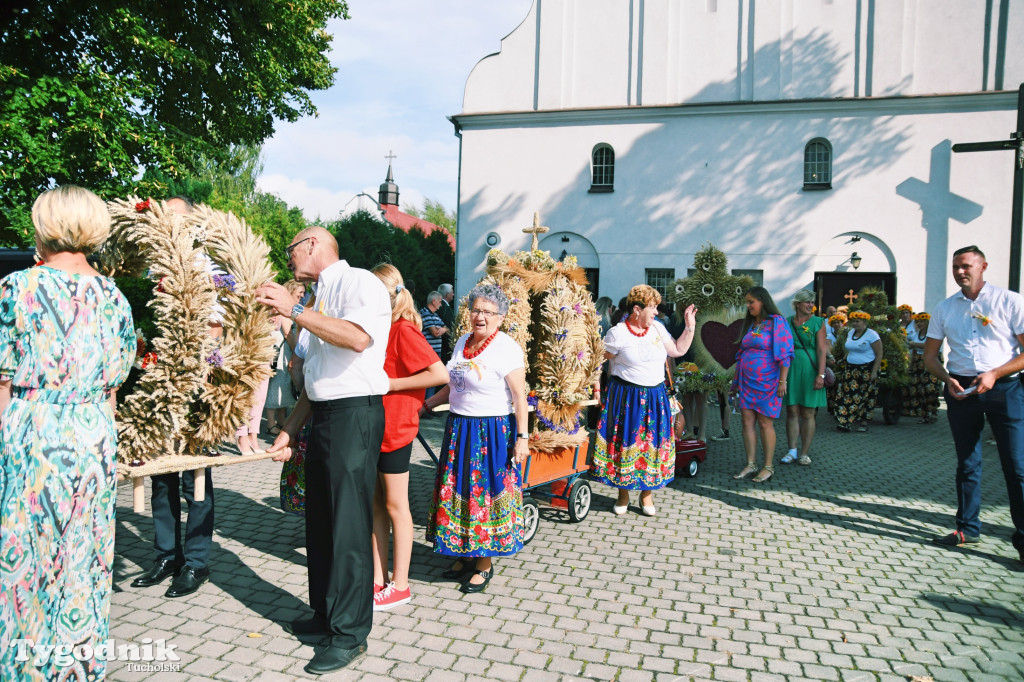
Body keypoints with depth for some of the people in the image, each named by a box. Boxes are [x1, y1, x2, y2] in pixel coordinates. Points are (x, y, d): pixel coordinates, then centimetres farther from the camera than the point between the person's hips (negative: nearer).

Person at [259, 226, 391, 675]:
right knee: (320, 520, 15)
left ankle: (350, 633, 7)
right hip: (323, 417, 9)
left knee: (349, 525, -5)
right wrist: (289, 432, 19)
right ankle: (326, 614, 30)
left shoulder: (359, 282, -6)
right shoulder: (319, 298, 20)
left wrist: (294, 311, -21)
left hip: (355, 414, -9)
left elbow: (357, 337, -27)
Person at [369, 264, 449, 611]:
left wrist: (390, 384, -20)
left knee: (395, 505, 2)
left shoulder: (404, 331, -14)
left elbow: (440, 374, -24)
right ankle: (378, 578, 23)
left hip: (395, 429, -8)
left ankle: (400, 585, 14)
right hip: (372, 427, 8)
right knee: (376, 504, 12)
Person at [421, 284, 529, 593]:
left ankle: (485, 564, 16)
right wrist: (426, 405, 14)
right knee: (458, 492, 12)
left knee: (486, 494, 1)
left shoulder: (507, 348, -13)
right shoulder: (462, 342, 9)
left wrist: (522, 437, -18)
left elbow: (519, 396, -14)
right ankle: (464, 555, 28)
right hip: (459, 429, 7)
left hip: (493, 432, -7)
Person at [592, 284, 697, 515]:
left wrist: (690, 327, 7)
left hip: (655, 397, 5)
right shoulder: (618, 333, -10)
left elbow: (679, 350, 12)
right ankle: (623, 494, 18)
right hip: (626, 397, -5)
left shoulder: (657, 328, 7)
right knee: (625, 443, 3)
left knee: (652, 444, 7)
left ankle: (647, 494, 20)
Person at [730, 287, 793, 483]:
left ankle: (768, 467, 7)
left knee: (765, 423, -3)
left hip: (767, 381, -6)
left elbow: (784, 354, -11)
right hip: (746, 380, 7)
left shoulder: (776, 322, -7)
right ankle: (751, 464, 11)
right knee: (747, 421, 3)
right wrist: (736, 379, 17)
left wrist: (782, 381, -16)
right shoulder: (749, 325, 14)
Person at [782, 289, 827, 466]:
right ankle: (792, 451, 9)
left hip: (810, 371, -2)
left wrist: (821, 374, -12)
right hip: (791, 371, 2)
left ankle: (804, 453, 9)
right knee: (792, 412, 3)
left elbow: (821, 350, -3)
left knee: (808, 414, 2)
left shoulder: (818, 322, 3)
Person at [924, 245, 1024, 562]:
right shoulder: (944, 309, 9)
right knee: (967, 462, 11)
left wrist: (994, 374, -17)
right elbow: (930, 355, 13)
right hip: (961, 390, 4)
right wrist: (948, 379, -5)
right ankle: (968, 529, 22)